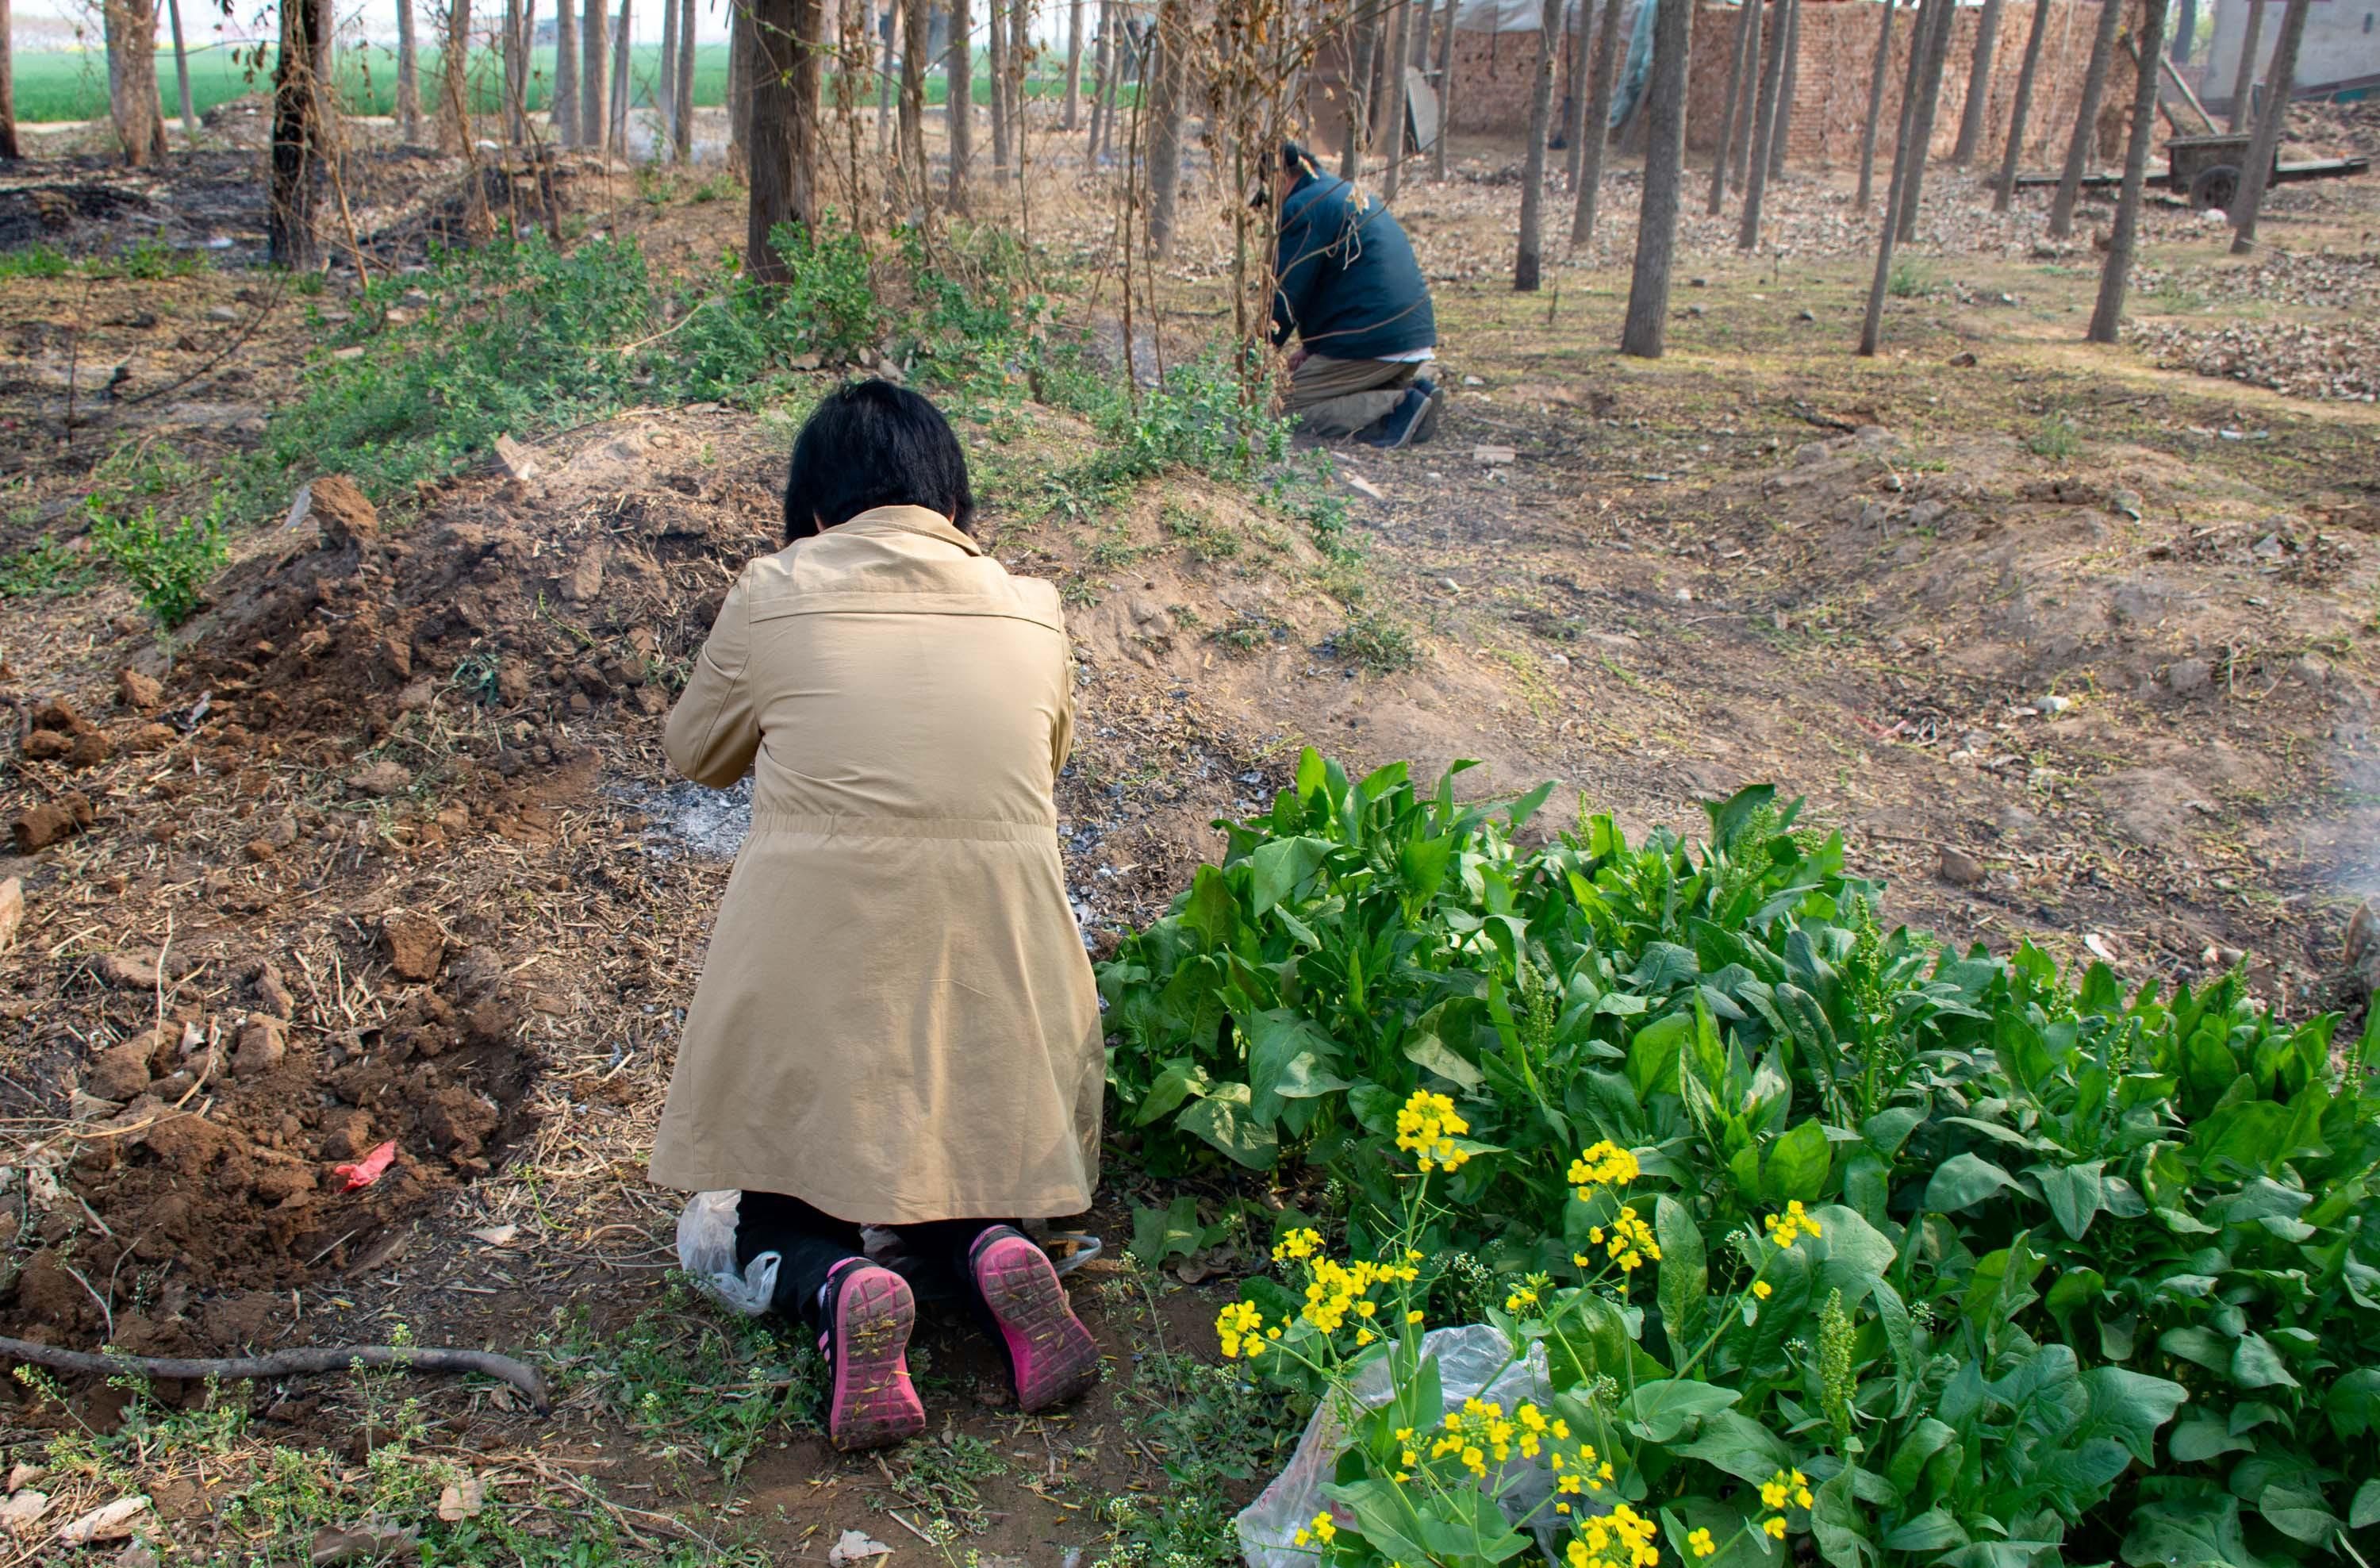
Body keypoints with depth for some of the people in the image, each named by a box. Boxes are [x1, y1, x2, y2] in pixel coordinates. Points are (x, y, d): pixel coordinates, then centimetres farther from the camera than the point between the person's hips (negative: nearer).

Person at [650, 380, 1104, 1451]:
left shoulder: (774, 596, -2)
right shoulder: (1032, 611, 4)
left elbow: (697, 754, 14)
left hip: (815, 973, -2)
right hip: (998, 983, 2)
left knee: (781, 1213, 21)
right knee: (962, 1179, 28)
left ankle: (836, 1293, -12)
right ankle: (992, 1255, -5)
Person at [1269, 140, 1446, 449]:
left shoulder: (1302, 207, -8)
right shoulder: (1353, 197, 24)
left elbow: (1287, 294, -9)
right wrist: (1311, 346, 22)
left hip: (1372, 341, -10)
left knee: (1288, 405, -5)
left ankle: (1398, 407, -18)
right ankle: (1414, 392, 2)